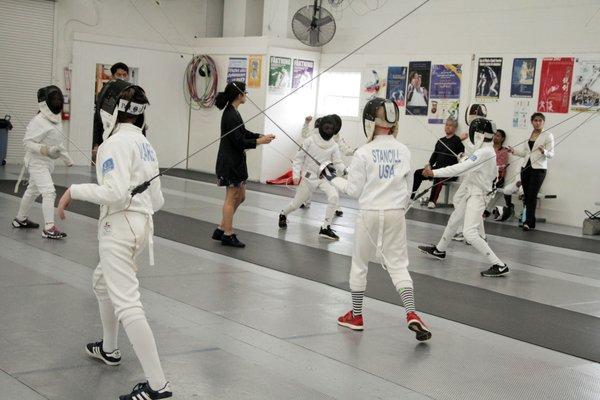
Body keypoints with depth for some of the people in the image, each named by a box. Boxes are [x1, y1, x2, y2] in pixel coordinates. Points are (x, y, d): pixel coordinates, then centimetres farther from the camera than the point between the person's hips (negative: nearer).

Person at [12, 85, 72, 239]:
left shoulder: (57, 119, 5)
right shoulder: (38, 121, -21)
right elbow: (28, 142, -20)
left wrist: (67, 158, 18)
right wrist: (45, 150, -34)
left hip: (47, 162, 9)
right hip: (37, 162, -9)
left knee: (33, 191, 22)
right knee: (49, 192, -17)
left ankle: (20, 219, 38)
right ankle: (49, 228, -17)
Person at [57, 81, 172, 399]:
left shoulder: (116, 142, -15)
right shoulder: (144, 144, 13)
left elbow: (115, 193, -26)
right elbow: (157, 200, 15)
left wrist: (74, 191, -15)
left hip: (120, 227, -10)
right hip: (141, 223, 10)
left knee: (126, 305, -12)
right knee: (102, 282, 31)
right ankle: (109, 349, 45)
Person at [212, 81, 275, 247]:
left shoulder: (232, 112, 10)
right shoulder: (231, 115, -20)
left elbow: (244, 133, 19)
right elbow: (239, 142, -21)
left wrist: (261, 136, 7)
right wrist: (260, 142, -13)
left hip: (236, 161, 10)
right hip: (230, 162, -10)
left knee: (240, 197, 16)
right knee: (231, 199, 1)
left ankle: (221, 230, 22)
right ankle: (228, 235, 12)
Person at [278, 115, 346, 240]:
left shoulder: (334, 145, -5)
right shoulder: (310, 140, -11)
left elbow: (338, 163, -11)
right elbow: (298, 158, -6)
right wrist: (296, 175, -14)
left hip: (324, 177, 2)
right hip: (308, 177, -2)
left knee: (334, 197, -25)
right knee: (296, 204, 7)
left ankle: (325, 228, -15)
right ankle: (283, 214, 43)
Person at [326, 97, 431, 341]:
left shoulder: (364, 152, -11)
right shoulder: (403, 151, 2)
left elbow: (354, 190, -7)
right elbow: (408, 189, 8)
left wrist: (331, 178, 8)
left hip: (370, 214, -3)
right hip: (395, 215, 3)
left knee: (359, 265, 14)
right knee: (398, 266, 6)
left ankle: (356, 316, 23)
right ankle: (412, 315, -12)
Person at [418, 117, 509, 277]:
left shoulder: (483, 153, -23)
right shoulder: (489, 151, 6)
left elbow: (460, 168, -31)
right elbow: (494, 174, 19)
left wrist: (434, 172, -33)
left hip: (476, 196, -10)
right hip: (470, 193, 10)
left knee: (469, 233, -18)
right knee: (454, 220, 26)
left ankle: (499, 266, -17)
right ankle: (439, 249, 48)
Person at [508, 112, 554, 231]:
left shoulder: (548, 135, -2)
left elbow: (551, 154, -6)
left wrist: (544, 152, -27)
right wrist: (514, 150, 1)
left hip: (539, 169, -5)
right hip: (526, 167, 5)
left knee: (532, 196, -13)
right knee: (527, 196, 4)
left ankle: (528, 222, -17)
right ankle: (531, 223, 11)